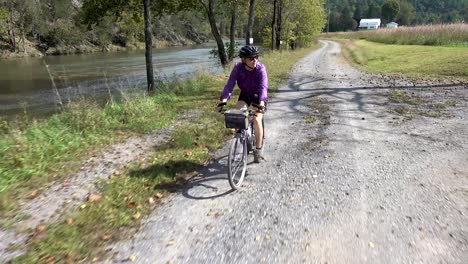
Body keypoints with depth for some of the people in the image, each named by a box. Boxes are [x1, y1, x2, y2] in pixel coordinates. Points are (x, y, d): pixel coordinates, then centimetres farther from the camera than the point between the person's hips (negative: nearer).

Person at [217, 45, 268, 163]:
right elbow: (230, 84, -30)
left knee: (257, 119, -19)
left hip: (258, 96, -2)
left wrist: (261, 103, -55)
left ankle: (258, 149, -3)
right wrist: (223, 100, -45)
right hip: (245, 94, 3)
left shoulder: (260, 68, -28)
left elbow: (263, 87, -39)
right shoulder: (238, 67, -23)